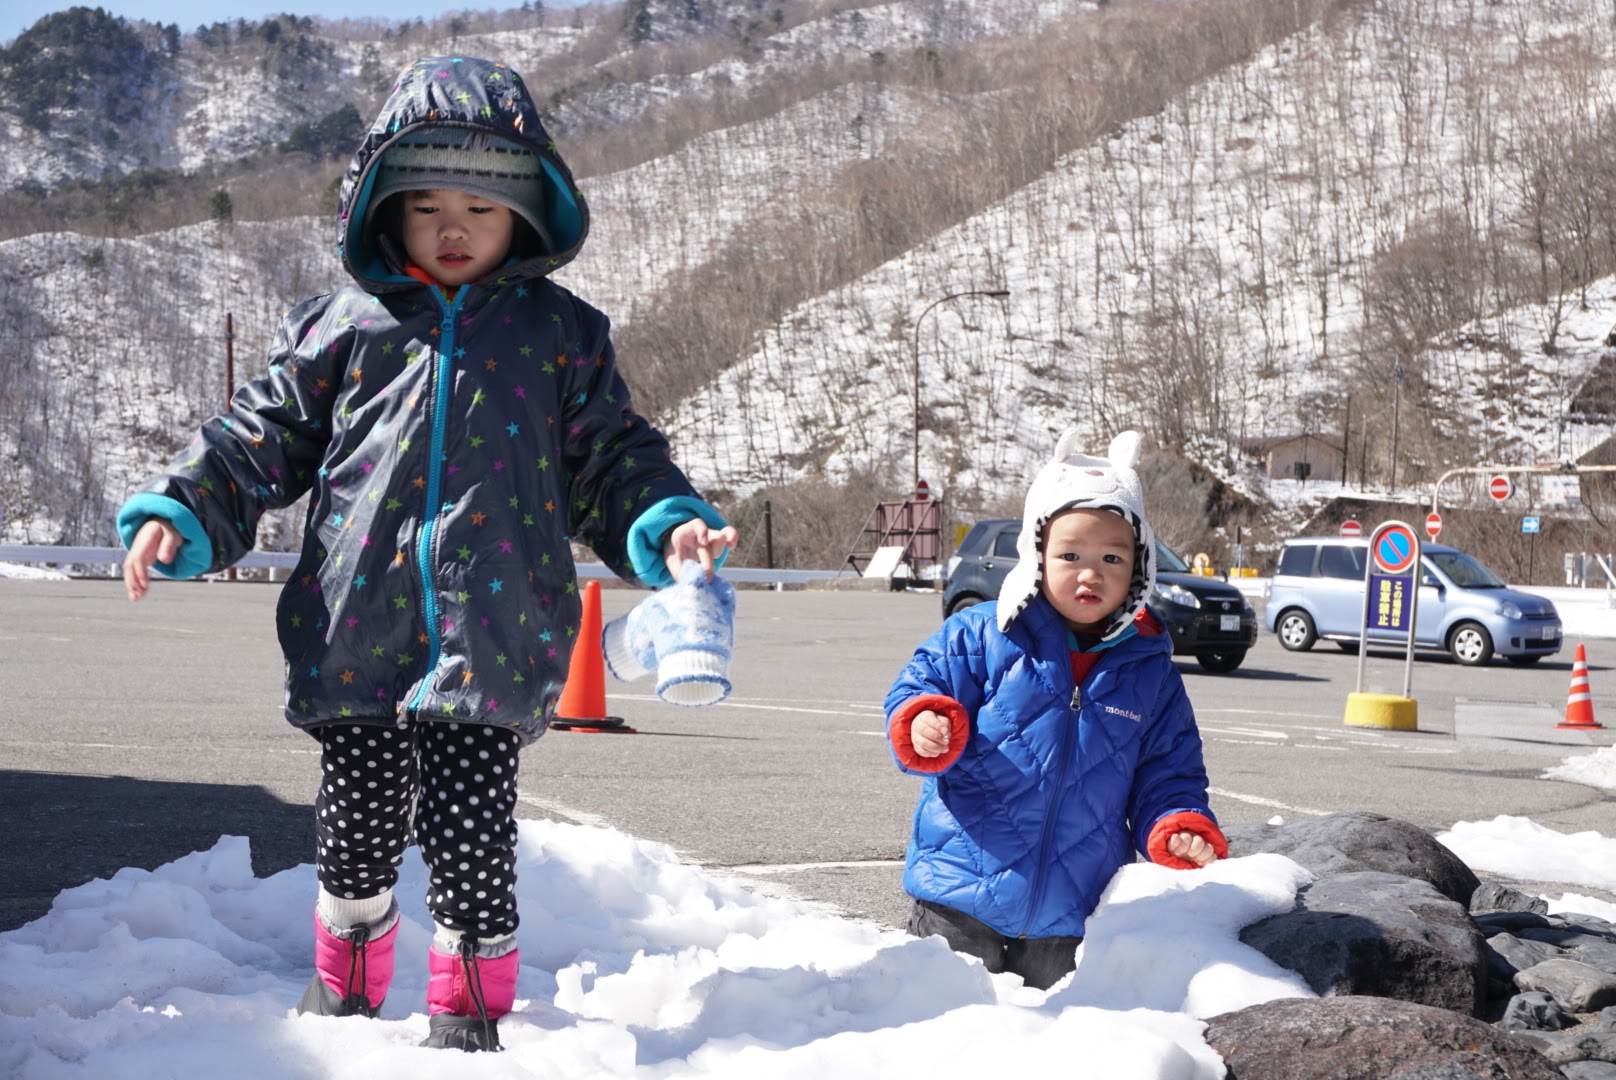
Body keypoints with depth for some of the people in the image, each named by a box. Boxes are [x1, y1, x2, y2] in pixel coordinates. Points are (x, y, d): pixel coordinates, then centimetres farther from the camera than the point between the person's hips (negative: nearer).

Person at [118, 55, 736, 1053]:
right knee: (358, 829, 11)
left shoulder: (561, 334, 7)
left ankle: (470, 1012, 16)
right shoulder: (344, 325, 8)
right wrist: (179, 513, -2)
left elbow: (611, 456, 10)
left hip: (492, 643, -2)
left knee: (469, 834, -4)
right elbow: (264, 437, 10)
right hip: (356, 633, 2)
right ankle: (347, 982, 35)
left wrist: (666, 525, -8)